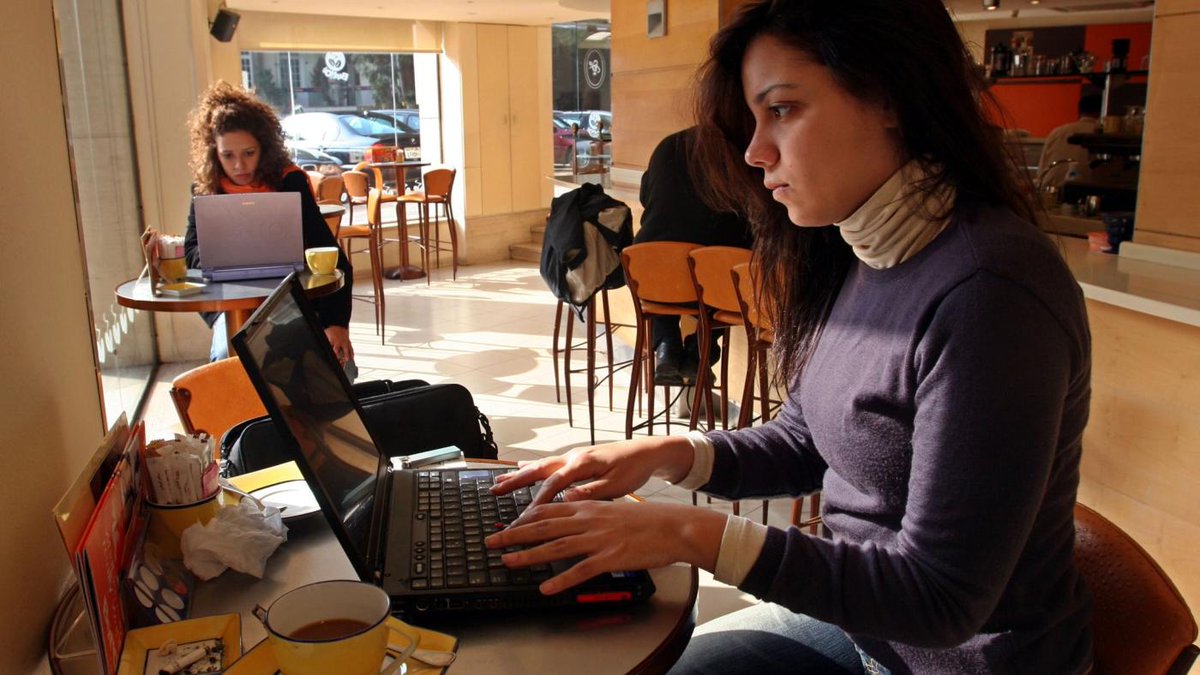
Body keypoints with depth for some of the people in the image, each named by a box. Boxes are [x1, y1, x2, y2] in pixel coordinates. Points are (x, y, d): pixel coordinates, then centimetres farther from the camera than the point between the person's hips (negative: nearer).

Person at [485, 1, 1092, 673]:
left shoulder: (990, 294, -29)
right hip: (861, 615, 7)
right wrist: (668, 454, -8)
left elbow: (941, 600, -27)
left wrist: (697, 534, -28)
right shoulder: (853, 257, -3)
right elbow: (806, 441, 8)